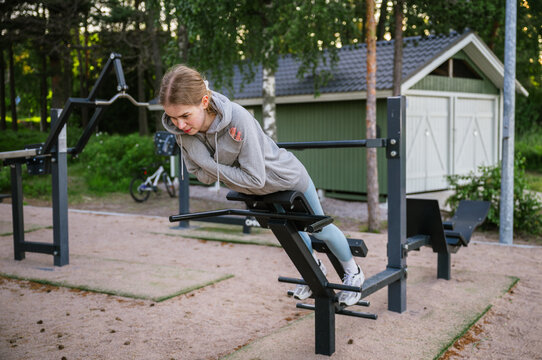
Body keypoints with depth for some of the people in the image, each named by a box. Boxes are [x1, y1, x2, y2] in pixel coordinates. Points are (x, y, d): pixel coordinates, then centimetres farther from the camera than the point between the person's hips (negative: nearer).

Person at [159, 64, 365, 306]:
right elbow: (203, 176, -16)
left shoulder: (238, 118, -43)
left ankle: (353, 273, 45)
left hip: (287, 179, -6)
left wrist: (213, 165, -33)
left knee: (319, 229, 17)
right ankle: (315, 268, 58)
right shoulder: (181, 131, -24)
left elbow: (255, 178, -38)